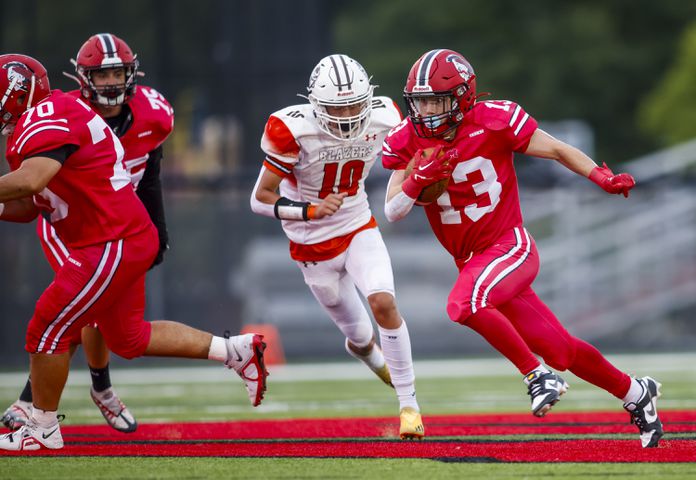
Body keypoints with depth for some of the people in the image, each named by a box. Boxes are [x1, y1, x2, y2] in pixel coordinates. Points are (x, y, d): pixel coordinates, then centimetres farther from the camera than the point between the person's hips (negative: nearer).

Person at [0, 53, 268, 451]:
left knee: (48, 331, -2)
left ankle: (42, 431, 10)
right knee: (129, 338, 20)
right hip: (131, 239, 10)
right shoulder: (39, 123, 16)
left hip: (113, 245, -10)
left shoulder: (47, 118, -17)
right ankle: (237, 351, 24)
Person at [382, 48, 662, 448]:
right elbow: (393, 213, -3)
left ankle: (537, 375, -19)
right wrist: (417, 179, -22)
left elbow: (558, 150, -3)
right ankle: (635, 393, 30)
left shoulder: (493, 122, -13)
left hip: (510, 246, -5)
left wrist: (603, 178, -19)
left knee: (464, 304, -33)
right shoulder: (409, 142, -2)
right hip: (472, 261, 5)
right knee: (558, 350, 9)